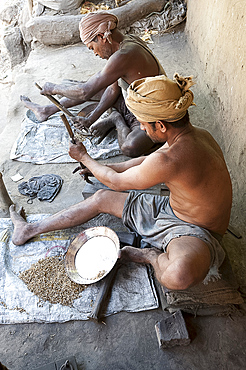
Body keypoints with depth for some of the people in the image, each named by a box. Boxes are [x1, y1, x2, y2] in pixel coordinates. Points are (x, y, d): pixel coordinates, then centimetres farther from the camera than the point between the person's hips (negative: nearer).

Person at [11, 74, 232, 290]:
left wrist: (84, 157, 0)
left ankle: (153, 255, -7)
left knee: (180, 275, -44)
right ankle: (30, 230, 17)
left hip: (196, 232, -8)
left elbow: (116, 182, -17)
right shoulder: (194, 134, -5)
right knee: (102, 198, 6)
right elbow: (147, 161, 11)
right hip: (172, 209, 9)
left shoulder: (170, 159, -35)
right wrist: (98, 168, 15)